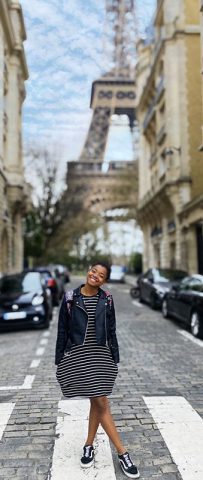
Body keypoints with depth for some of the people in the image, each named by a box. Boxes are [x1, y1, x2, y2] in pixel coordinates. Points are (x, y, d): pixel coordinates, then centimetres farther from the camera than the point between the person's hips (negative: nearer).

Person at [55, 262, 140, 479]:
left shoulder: (106, 299, 2)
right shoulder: (70, 297, -3)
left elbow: (111, 331, 7)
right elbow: (62, 330, 1)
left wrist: (115, 359, 6)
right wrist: (59, 360, 1)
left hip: (100, 355, 2)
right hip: (76, 355, -2)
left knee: (97, 402, 5)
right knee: (101, 403, 0)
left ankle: (89, 446, 28)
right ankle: (122, 454, 10)